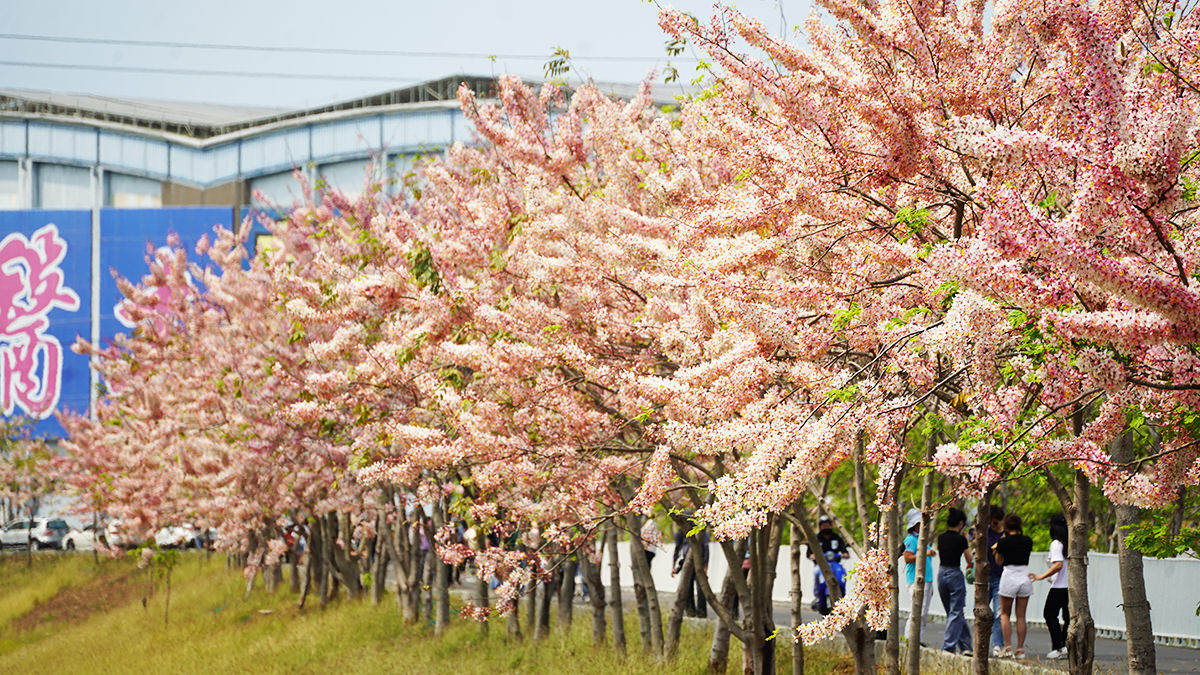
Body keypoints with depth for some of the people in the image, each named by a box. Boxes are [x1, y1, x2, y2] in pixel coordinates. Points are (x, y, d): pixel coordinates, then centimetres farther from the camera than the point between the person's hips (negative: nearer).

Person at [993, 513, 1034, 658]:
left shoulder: (1003, 542, -8)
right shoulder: (1028, 541, -1)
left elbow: (998, 561, 6)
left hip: (1009, 576, -3)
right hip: (1025, 577, 3)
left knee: (1005, 614, 9)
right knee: (1021, 616, 8)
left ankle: (1007, 647, -4)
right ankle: (1020, 649, 6)